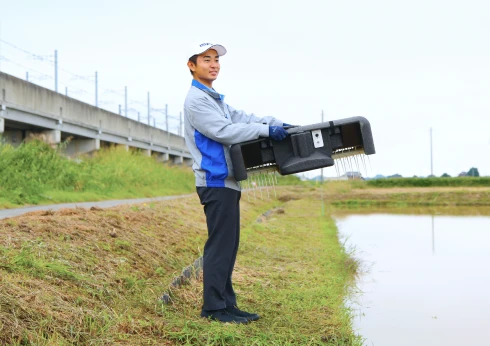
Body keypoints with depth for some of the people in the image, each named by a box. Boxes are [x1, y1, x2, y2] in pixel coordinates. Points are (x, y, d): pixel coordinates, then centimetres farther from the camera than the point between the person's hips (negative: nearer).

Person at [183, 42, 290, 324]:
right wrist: (266, 130, -19)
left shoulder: (216, 99, 22)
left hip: (227, 182, 10)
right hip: (215, 182, -10)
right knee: (220, 245, -8)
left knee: (228, 246, 10)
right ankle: (214, 308, -2)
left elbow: (242, 117, 14)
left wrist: (278, 123, 2)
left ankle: (226, 303, 15)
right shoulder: (196, 101, -9)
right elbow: (223, 131, -19)